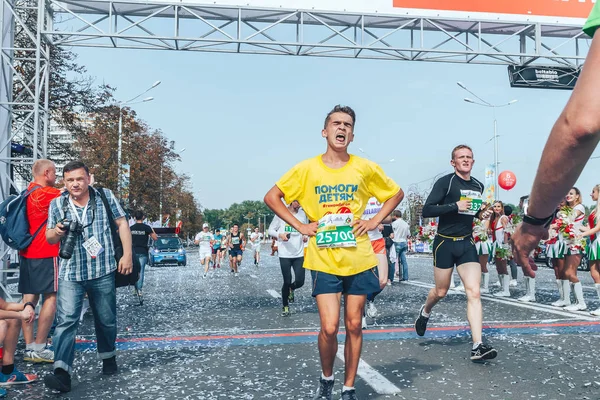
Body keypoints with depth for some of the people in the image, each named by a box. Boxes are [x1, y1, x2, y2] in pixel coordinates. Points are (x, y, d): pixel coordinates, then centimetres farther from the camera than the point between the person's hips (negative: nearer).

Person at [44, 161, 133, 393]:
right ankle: (62, 373, -14)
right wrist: (57, 232, -14)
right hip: (70, 273, 0)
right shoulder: (57, 204, 4)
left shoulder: (105, 197, 0)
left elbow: (122, 224, 2)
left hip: (103, 272, 0)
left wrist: (127, 254, -6)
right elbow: (49, 238, 10)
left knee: (106, 320, 13)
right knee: (66, 321, -12)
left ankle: (108, 357, 36)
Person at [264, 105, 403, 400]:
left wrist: (375, 220, 1)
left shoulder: (366, 168, -1)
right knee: (329, 327, -8)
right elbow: (271, 197, 3)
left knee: (354, 325, 8)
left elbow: (396, 193, 13)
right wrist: (299, 226, -4)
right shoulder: (307, 168, -3)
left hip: (359, 259, 2)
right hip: (323, 260, -1)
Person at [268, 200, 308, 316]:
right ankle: (285, 307, 24)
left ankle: (291, 289, 35)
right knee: (287, 282, 2)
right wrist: (280, 235, -17)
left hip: (299, 254, 3)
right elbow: (271, 230, 3)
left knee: (300, 281, -2)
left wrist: (306, 237, -6)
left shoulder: (303, 214, 6)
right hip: (285, 254, -3)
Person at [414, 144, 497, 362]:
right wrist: (455, 206, -24)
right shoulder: (445, 182, -10)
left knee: (474, 292, -9)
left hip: (467, 243, 4)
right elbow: (427, 210, -16)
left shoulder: (478, 186, 9)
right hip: (445, 243, -4)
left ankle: (478, 346, -10)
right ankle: (425, 311, 45)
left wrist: (481, 213, 5)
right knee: (441, 292, 11)